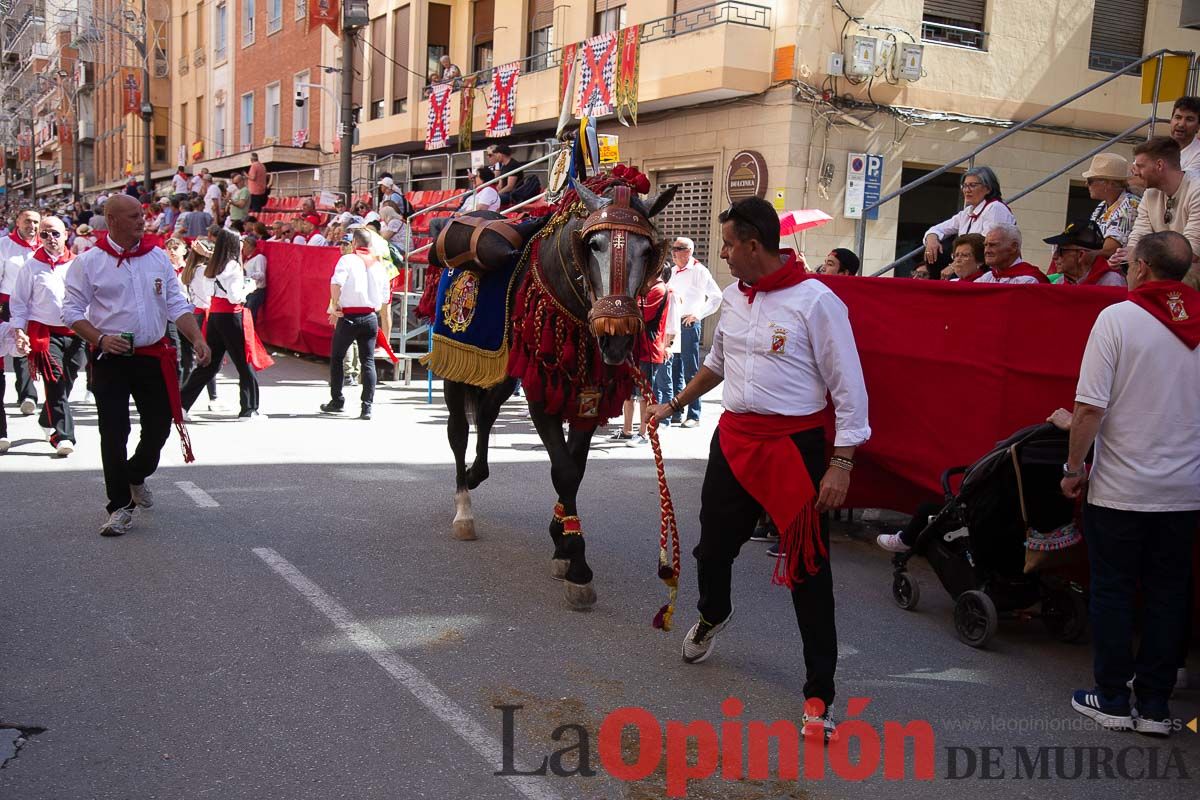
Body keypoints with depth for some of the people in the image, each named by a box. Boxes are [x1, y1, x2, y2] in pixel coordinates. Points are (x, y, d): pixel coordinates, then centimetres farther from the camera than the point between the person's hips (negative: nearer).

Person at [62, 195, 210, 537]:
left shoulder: (157, 257, 6)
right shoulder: (89, 262, -5)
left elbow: (176, 304, 7)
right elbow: (71, 309, -4)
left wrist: (197, 338, -7)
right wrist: (101, 339, -18)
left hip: (153, 355, 4)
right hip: (111, 359, -4)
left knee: (159, 425, 10)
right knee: (114, 434, -2)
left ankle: (135, 476, 39)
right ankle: (120, 506, 8)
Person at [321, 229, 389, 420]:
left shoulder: (347, 260, -4)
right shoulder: (378, 265, 9)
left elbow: (336, 283, -20)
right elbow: (384, 297, 9)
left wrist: (335, 306, -11)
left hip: (348, 316, -3)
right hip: (370, 317, 3)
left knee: (336, 358, 14)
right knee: (368, 362, 4)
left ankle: (336, 402, 19)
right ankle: (367, 407, -3)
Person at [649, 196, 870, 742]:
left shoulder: (815, 301, -14)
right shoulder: (733, 297, 7)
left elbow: (849, 389, -13)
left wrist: (841, 463, -16)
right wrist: (675, 405, 30)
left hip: (794, 446, -6)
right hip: (733, 439, 6)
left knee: (809, 573, -1)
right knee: (713, 545, 19)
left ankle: (819, 694, 11)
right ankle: (712, 615, 53)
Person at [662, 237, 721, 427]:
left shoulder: (698, 271, -7)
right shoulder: (674, 271, 16)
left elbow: (716, 296, -10)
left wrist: (698, 314, -10)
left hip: (688, 325, -8)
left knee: (691, 372, -3)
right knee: (674, 370, 10)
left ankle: (694, 415, 1)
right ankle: (676, 413, 17)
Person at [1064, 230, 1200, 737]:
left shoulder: (1117, 318, -12)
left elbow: (1091, 407, -17)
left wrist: (1074, 465, -5)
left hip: (1120, 487, -4)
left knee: (1113, 591, 8)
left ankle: (1112, 700, 16)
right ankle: (1155, 705, 19)